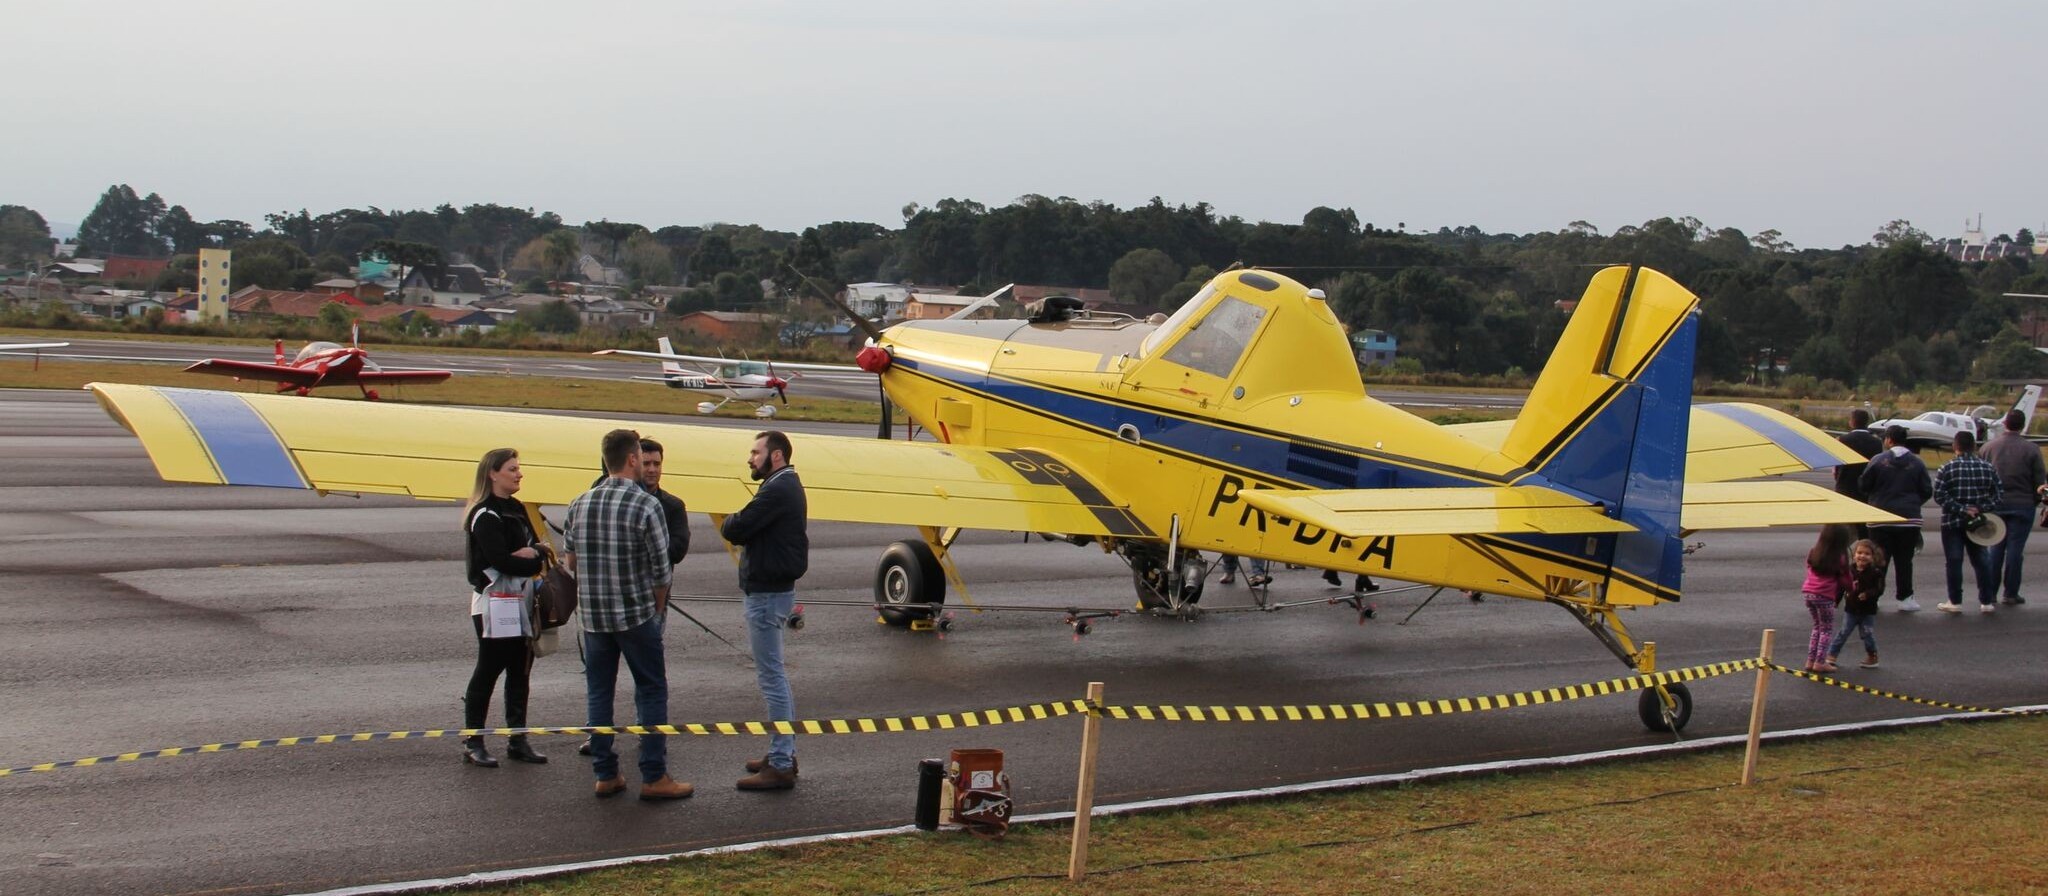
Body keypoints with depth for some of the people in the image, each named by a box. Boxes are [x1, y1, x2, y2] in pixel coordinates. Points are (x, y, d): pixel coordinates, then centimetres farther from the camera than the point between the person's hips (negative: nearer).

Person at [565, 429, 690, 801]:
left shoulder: (580, 504, 2)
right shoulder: (646, 505, -12)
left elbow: (571, 561, 9)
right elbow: (661, 568, -9)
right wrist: (657, 609, 7)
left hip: (592, 615, 5)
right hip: (637, 615, -5)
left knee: (598, 693, 12)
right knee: (651, 692, 4)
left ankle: (605, 774, 15)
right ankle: (654, 777, 4)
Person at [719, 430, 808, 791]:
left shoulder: (778, 490, -19)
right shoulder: (787, 486, 16)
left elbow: (737, 530, -21)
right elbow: (754, 528, 13)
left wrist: (729, 523, -1)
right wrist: (738, 525, -6)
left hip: (767, 594, -11)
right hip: (774, 588, 11)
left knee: (771, 677, -8)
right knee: (776, 676, 18)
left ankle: (780, 765, -5)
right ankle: (785, 754, 26)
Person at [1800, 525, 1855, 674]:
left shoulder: (1813, 552, 9)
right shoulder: (1840, 558, -7)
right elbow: (1844, 579, -3)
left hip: (1808, 592, 6)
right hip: (1825, 596, -6)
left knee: (1818, 627, 20)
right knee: (1827, 629, 7)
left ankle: (1810, 661, 17)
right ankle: (1820, 662, 2)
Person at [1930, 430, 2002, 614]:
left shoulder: (1946, 469, -10)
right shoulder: (1988, 469, 0)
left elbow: (1939, 496, -15)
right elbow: (1996, 496, -2)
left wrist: (1961, 509, -14)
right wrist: (1979, 509, -7)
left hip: (1952, 522, -3)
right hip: (1978, 522, 3)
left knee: (1953, 561, 2)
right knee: (1980, 561, 11)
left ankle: (1955, 602, 3)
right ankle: (1986, 602, 12)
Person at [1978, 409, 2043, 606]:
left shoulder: (1988, 447, 0)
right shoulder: (2031, 449, -8)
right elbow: (2041, 482, -6)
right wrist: (2037, 499, 10)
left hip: (1995, 504, 3)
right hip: (2022, 505, -3)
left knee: (1994, 548, 10)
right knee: (2015, 549, 1)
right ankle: (2011, 593, 3)